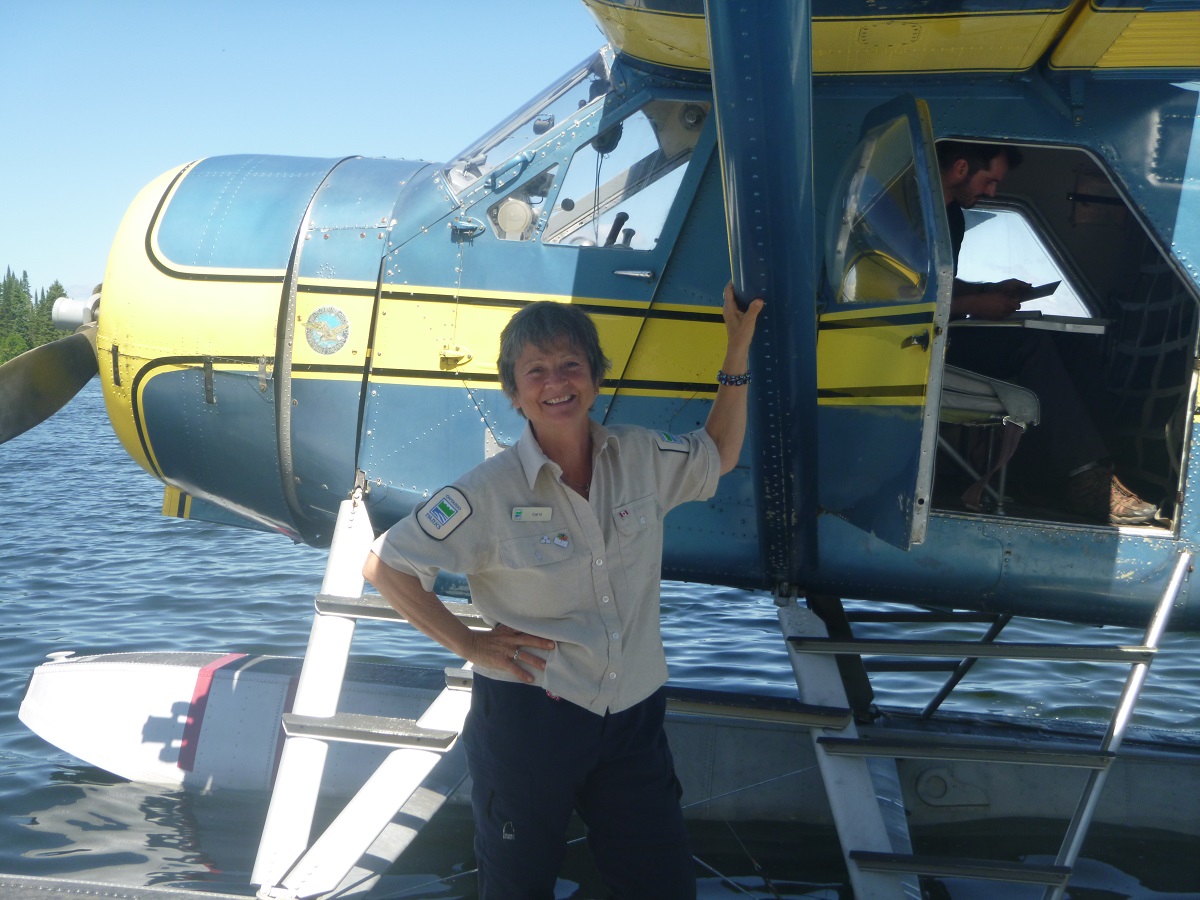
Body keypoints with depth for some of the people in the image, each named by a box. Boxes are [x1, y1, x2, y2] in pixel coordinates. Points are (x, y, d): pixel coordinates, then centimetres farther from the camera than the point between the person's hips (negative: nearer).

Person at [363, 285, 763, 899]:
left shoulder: (641, 457, -1)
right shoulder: (490, 492, -14)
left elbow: (719, 456, 19)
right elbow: (385, 566, -8)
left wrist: (738, 350, 10)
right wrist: (467, 644, -11)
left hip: (633, 717, 4)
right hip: (526, 720, -4)